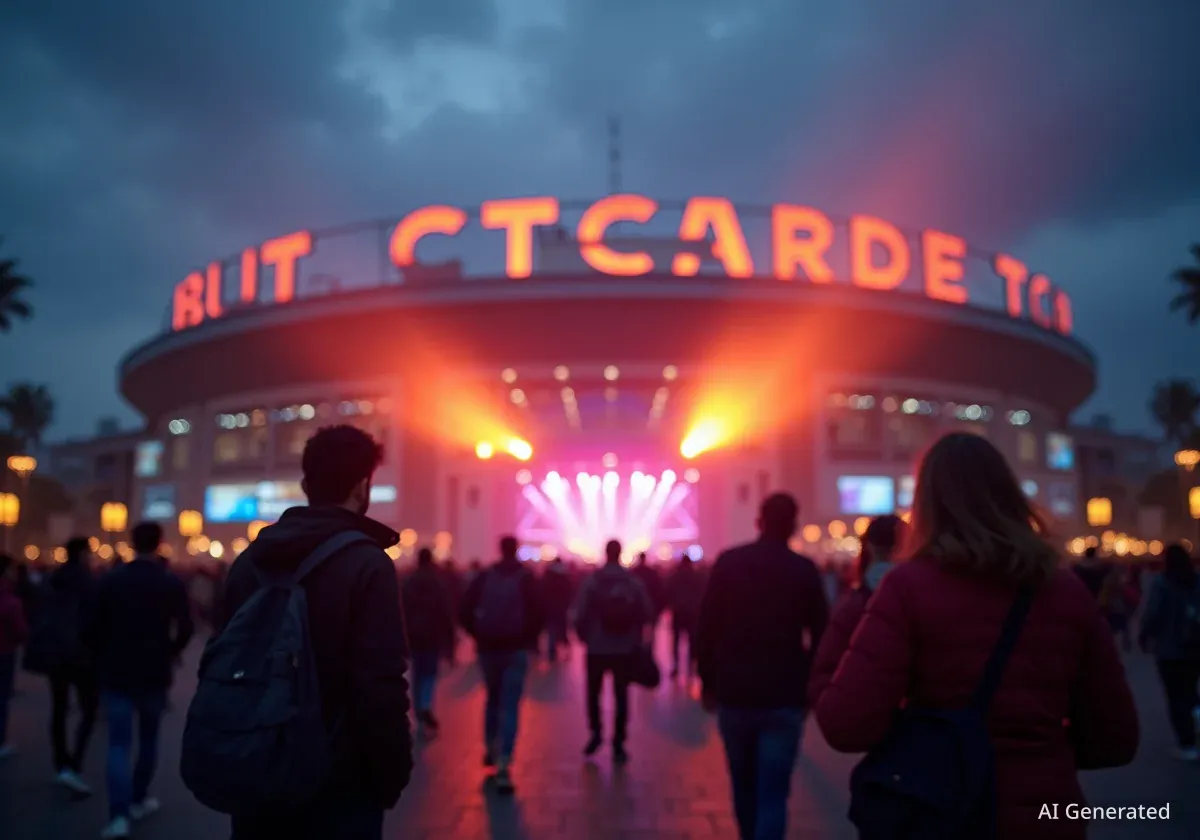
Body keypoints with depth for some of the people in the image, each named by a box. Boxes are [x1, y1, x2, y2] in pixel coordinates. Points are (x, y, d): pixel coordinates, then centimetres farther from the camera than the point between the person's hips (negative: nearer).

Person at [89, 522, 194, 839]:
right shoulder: (172, 583, -5)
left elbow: (93, 626, -5)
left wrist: (106, 656, 12)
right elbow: (185, 628, -9)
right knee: (148, 738, 17)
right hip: (154, 673, 0)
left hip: (116, 672, 0)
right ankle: (139, 800, 27)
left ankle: (119, 815, -10)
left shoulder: (110, 580, -3)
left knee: (119, 743, 0)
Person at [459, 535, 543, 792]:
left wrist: (477, 635, 9)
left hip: (488, 647, 2)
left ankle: (490, 749, 33)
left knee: (493, 699, 24)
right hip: (516, 648, -2)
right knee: (510, 706, -2)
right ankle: (503, 766, -11)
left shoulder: (484, 577, 3)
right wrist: (531, 639, 4)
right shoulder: (526, 578, -1)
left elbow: (465, 611, -2)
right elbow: (537, 613, -10)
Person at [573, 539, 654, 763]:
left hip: (597, 647, -1)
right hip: (625, 648, 1)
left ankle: (596, 732, 12)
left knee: (594, 693, 17)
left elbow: (580, 615, -11)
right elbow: (648, 614, -3)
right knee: (621, 696, 7)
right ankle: (618, 744, 5)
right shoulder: (635, 582, -2)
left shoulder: (591, 581, -8)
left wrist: (583, 636, 6)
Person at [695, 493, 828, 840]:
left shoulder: (727, 562, -2)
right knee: (773, 793, 0)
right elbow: (821, 636, -1)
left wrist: (708, 681, 6)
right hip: (784, 697, -1)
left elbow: (706, 627, -3)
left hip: (734, 693, 2)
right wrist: (811, 686, 10)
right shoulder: (805, 570, -1)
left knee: (744, 785, 20)